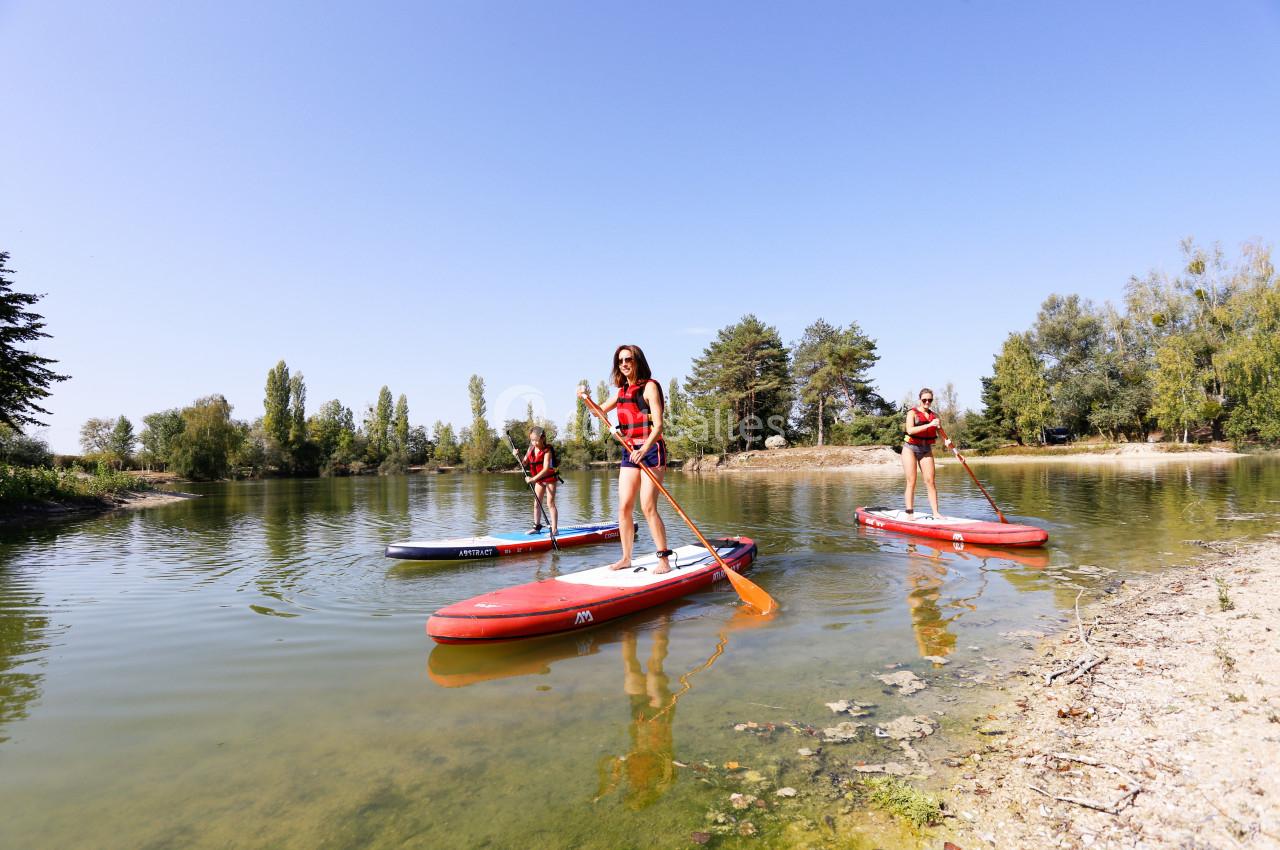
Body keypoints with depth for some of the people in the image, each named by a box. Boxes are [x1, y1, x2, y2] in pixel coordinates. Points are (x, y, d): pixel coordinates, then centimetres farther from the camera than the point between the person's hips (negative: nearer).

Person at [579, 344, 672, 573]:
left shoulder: (649, 386, -7)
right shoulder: (621, 391, 14)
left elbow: (658, 426, -16)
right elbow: (600, 410, 29)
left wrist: (644, 450, -30)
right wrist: (586, 397, 9)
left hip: (651, 451, -7)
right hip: (629, 453, 7)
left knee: (648, 508, -12)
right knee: (624, 507, 4)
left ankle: (664, 559, -4)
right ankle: (626, 558, 14)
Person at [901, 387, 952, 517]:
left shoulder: (934, 416, 11)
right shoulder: (912, 413, -4)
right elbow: (910, 430, -21)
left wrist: (947, 442, -10)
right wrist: (929, 425, -28)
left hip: (926, 450, 4)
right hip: (911, 449, -4)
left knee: (930, 481, -2)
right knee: (911, 482, -3)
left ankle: (936, 512, -1)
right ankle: (909, 513, -2)